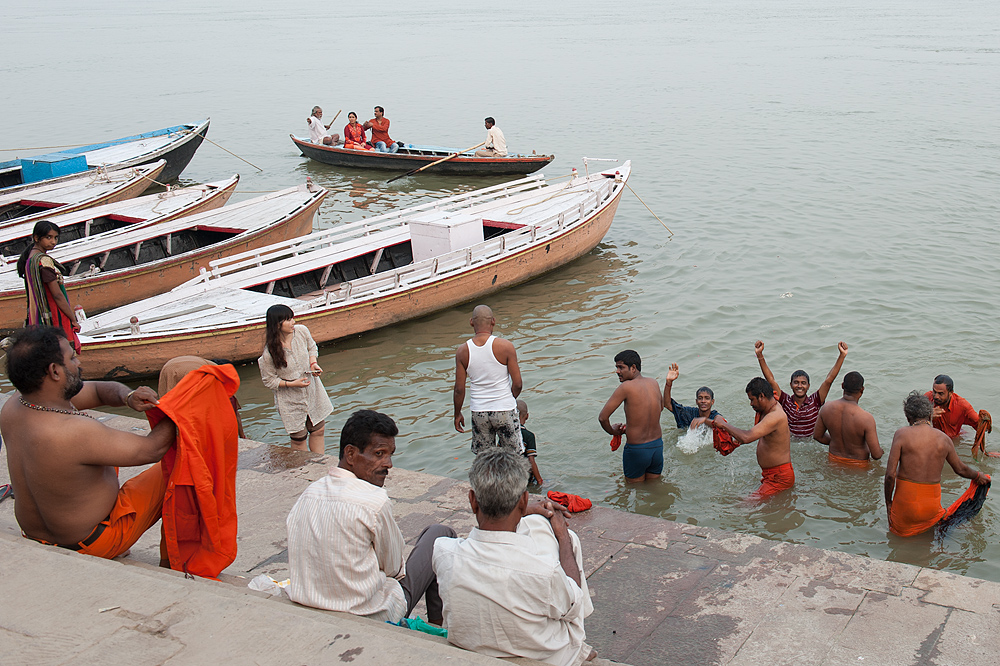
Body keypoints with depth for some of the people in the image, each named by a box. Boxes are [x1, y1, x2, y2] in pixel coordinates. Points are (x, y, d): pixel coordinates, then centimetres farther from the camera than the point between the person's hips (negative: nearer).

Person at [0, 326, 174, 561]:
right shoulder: (73, 433, -37)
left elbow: (99, 390, 1)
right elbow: (151, 449, -25)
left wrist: (128, 397, -20)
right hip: (96, 545, -8)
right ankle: (170, 564, 26)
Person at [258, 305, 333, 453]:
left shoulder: (302, 331, -13)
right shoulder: (269, 353, -24)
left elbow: (312, 347, 10)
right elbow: (269, 380, -11)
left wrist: (313, 363, -8)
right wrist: (292, 384, -22)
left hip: (311, 390, 5)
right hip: (290, 400, -4)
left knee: (318, 431, 12)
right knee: (298, 438, 5)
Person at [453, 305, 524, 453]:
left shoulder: (462, 351, -7)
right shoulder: (505, 346, -13)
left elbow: (459, 389, -3)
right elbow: (517, 384, -10)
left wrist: (457, 414, 12)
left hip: (479, 412, 2)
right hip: (505, 410, -2)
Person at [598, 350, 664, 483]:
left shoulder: (626, 387, -18)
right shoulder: (654, 382, 2)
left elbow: (602, 417, -18)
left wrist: (612, 431, 4)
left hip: (636, 450, -6)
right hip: (658, 446, 6)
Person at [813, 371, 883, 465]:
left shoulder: (826, 408, -15)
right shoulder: (867, 418, -29)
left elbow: (817, 436, 1)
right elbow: (876, 455, -22)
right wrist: (880, 450, 2)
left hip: (834, 460, 6)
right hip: (858, 464, -5)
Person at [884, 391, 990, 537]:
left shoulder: (902, 434, -11)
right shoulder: (944, 438, 0)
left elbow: (890, 474, -14)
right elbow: (960, 469, 16)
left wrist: (888, 502, 0)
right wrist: (978, 476, 38)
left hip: (906, 500, -3)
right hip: (931, 504, 3)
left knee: (899, 532, 19)